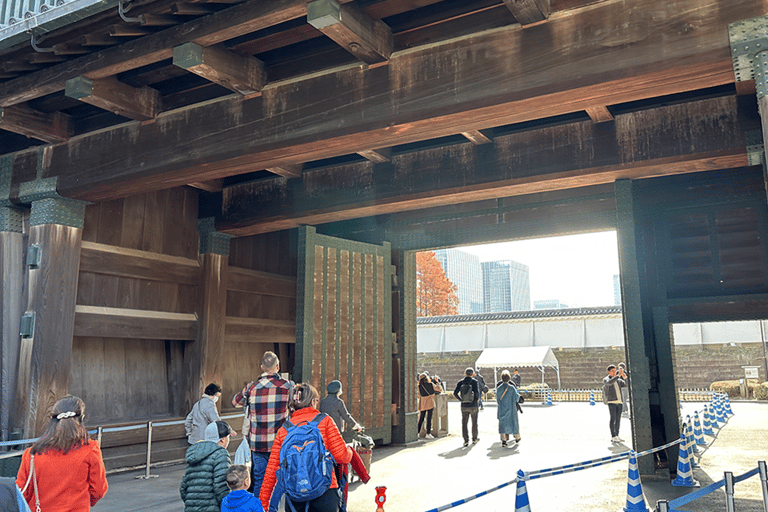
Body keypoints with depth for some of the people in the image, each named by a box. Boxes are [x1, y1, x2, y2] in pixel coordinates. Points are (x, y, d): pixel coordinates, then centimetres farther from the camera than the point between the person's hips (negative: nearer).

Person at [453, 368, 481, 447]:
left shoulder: (460, 382, 0)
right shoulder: (474, 382, -8)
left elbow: (455, 393, -7)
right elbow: (477, 392, -18)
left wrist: (460, 399, 6)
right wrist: (477, 398, 1)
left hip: (464, 406, 1)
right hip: (473, 405, -1)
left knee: (464, 423, 7)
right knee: (474, 423, 15)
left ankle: (466, 440, 2)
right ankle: (474, 439, 27)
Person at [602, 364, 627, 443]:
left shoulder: (618, 380, 20)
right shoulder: (605, 379, 2)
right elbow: (609, 382, -22)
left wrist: (623, 377, -6)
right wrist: (618, 375, -26)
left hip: (619, 402, 6)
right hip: (611, 402, -6)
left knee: (618, 419, 6)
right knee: (613, 419, -10)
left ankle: (616, 436, 12)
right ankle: (613, 437, -10)